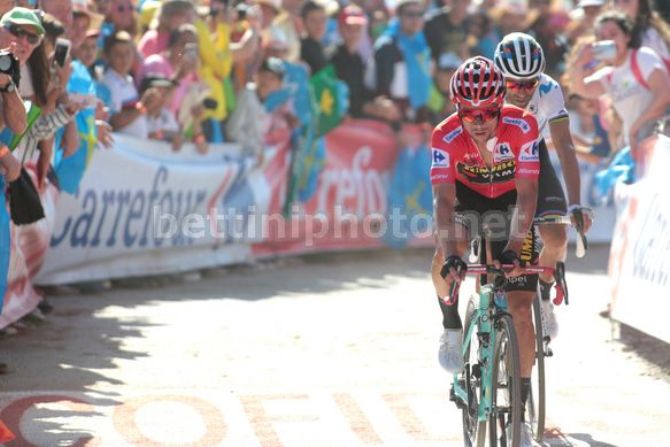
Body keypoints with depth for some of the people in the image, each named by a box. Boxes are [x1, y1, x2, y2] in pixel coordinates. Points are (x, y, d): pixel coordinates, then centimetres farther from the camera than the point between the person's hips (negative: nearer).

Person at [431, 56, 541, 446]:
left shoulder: (522, 127, -30)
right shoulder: (447, 136, -28)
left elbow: (527, 192, -33)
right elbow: (444, 198, -34)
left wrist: (514, 246, -46)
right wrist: (449, 252, -48)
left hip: (511, 204, -1)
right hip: (468, 200, 1)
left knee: (520, 309, -9)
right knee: (443, 261, -33)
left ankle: (522, 403, 2)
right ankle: (452, 326, -2)